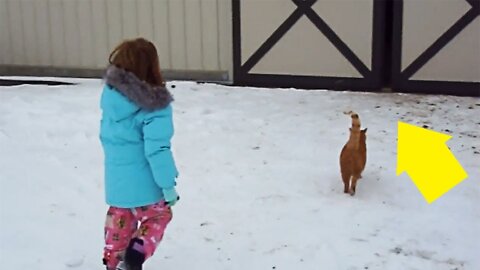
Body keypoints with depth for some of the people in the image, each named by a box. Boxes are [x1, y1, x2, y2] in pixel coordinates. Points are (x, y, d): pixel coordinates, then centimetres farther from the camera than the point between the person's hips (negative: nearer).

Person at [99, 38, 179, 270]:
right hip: (142, 180, -6)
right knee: (157, 216, 17)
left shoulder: (110, 93, -4)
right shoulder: (154, 106, -24)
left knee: (120, 217, 24)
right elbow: (157, 150, -23)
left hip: (115, 177, 6)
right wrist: (168, 185, -14)